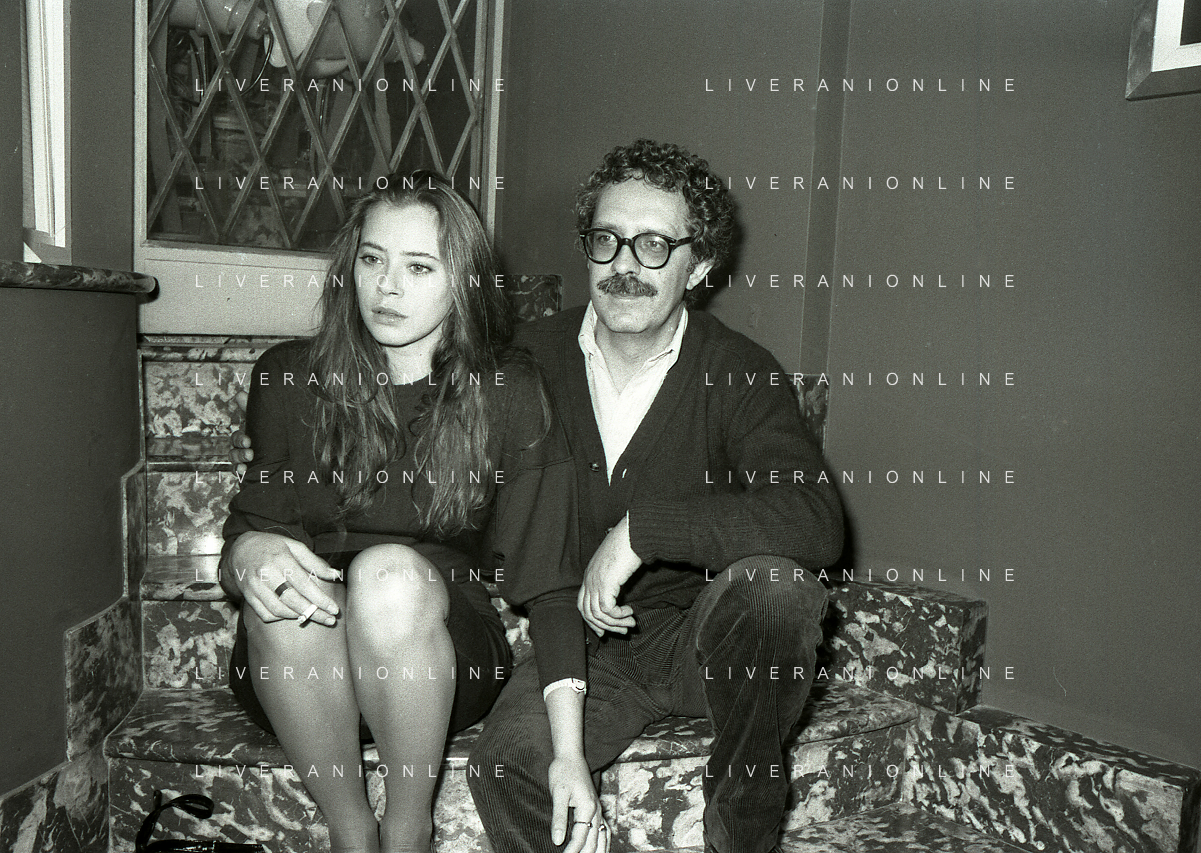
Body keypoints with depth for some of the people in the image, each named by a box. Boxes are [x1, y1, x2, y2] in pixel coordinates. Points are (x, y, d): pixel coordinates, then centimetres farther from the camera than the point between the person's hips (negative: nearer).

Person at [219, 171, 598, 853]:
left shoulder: (509, 395, -4)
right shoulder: (289, 380, 2)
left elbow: (548, 579, -8)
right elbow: (251, 523, 4)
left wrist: (569, 753, -16)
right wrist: (245, 554, -23)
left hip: (448, 659, -1)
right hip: (298, 666, 2)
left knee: (391, 572, -31)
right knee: (278, 589, -29)